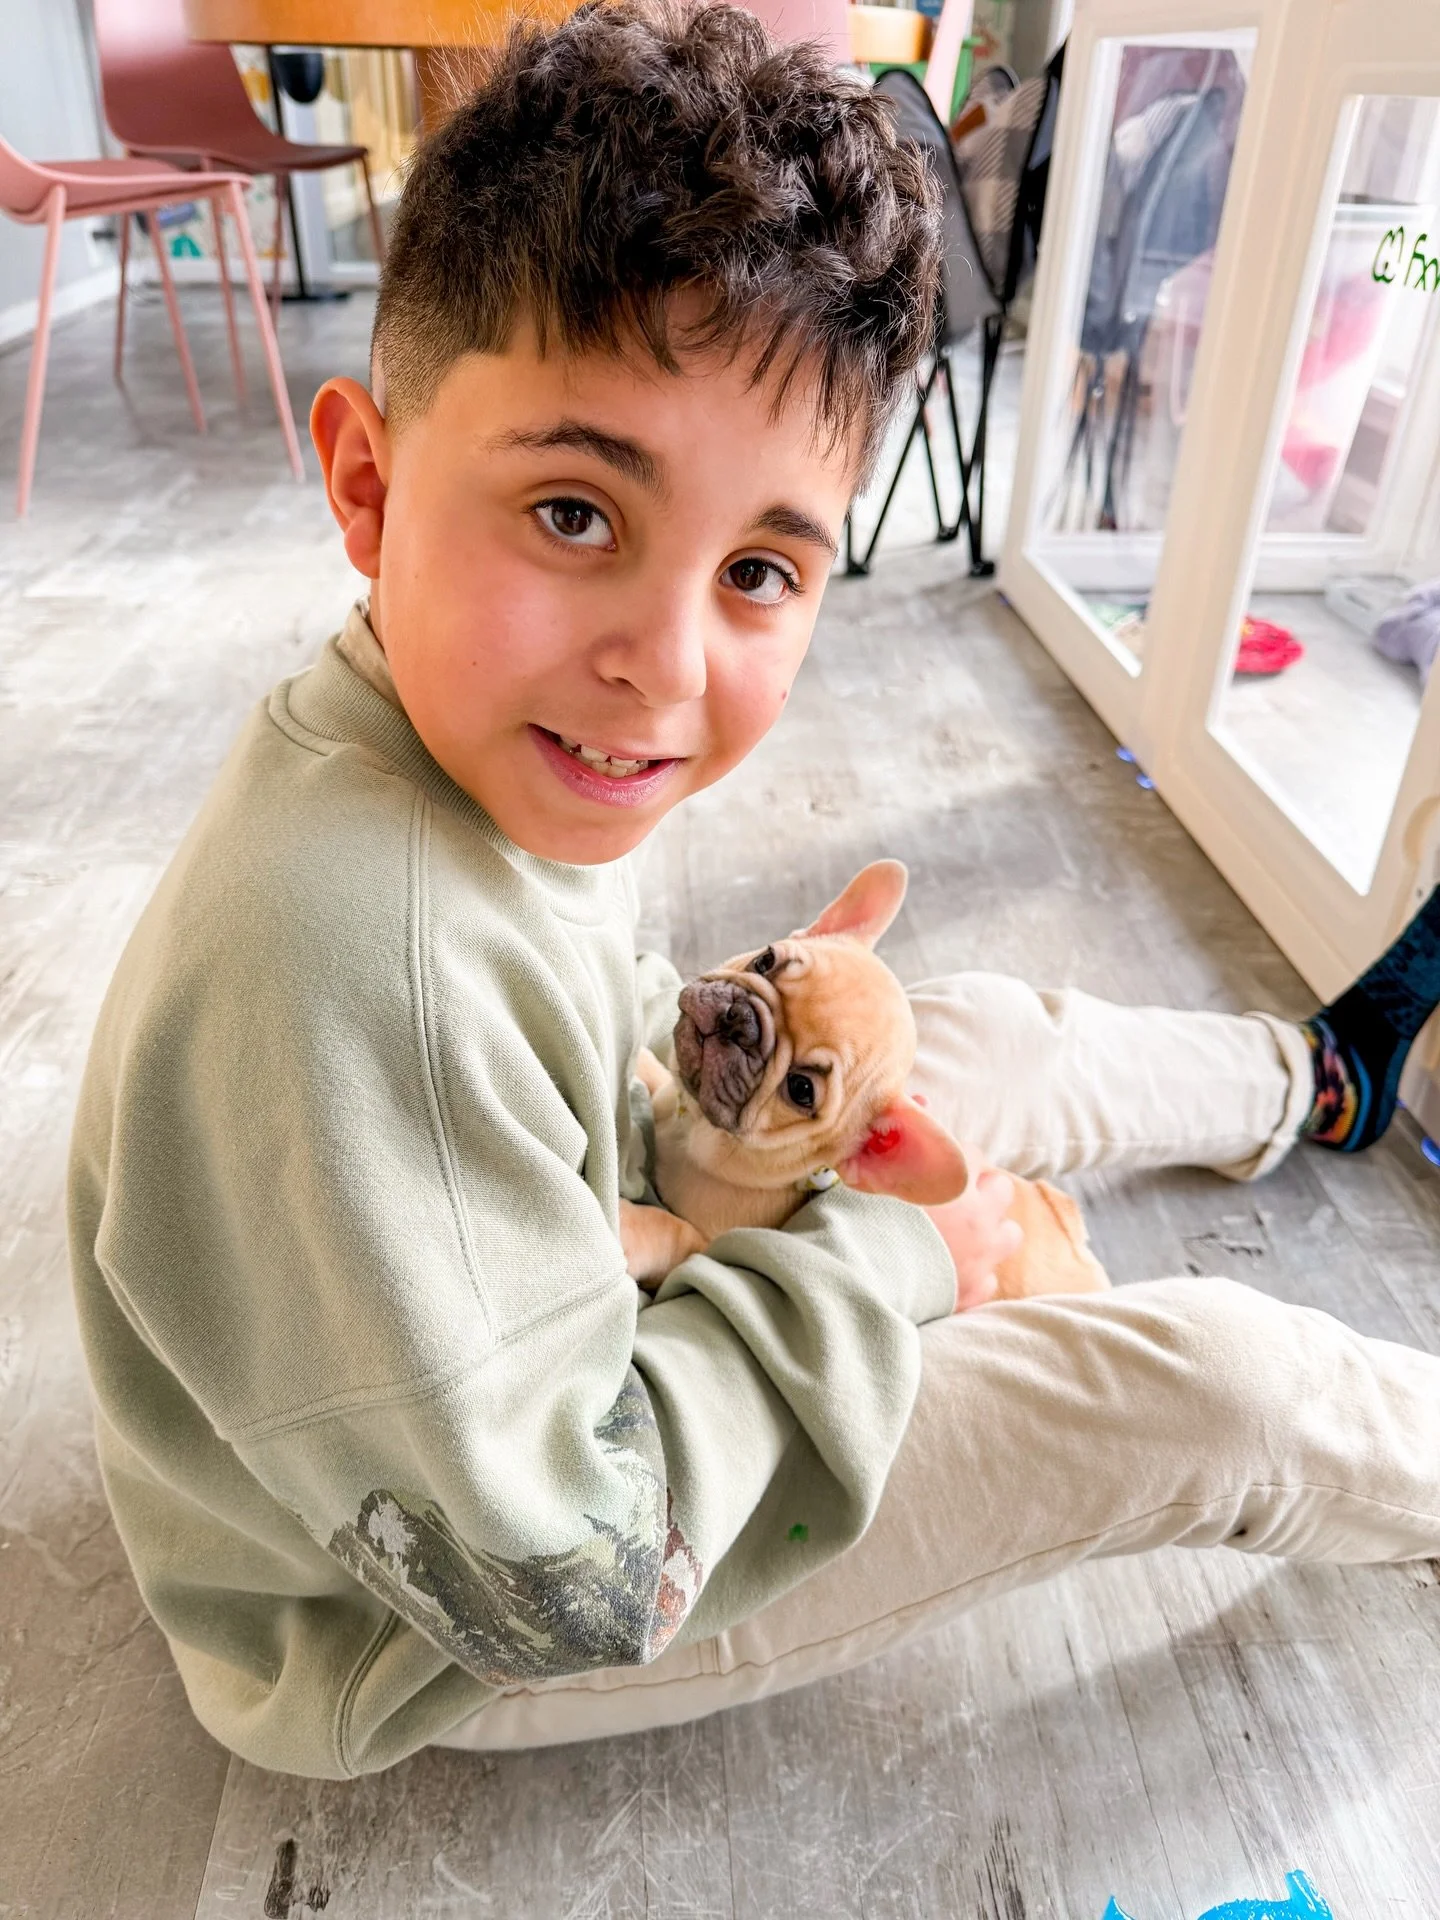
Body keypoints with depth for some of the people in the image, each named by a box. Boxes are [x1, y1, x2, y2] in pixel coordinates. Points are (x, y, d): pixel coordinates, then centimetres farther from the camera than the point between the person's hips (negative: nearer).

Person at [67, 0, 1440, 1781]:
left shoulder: (494, 757, -12)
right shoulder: (357, 968, -41)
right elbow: (560, 1577, -32)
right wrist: (877, 1259, -22)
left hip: (545, 1268, 8)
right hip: (447, 1635, -7)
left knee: (989, 1034, 13)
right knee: (1213, 1382, -8)